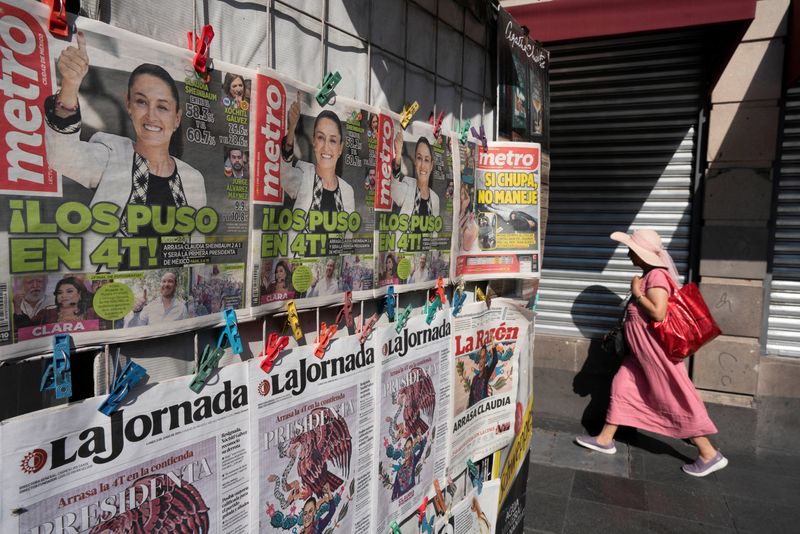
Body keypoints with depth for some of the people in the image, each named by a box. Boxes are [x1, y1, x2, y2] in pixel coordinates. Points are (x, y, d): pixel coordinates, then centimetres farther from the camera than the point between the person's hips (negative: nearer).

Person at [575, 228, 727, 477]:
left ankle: (710, 455, 13)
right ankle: (605, 439, 23)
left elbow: (658, 313, -31)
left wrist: (637, 293, -20)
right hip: (642, 350, 10)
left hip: (656, 351, -10)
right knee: (622, 386, 13)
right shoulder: (648, 275, 10)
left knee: (675, 400, -1)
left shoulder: (656, 276, -21)